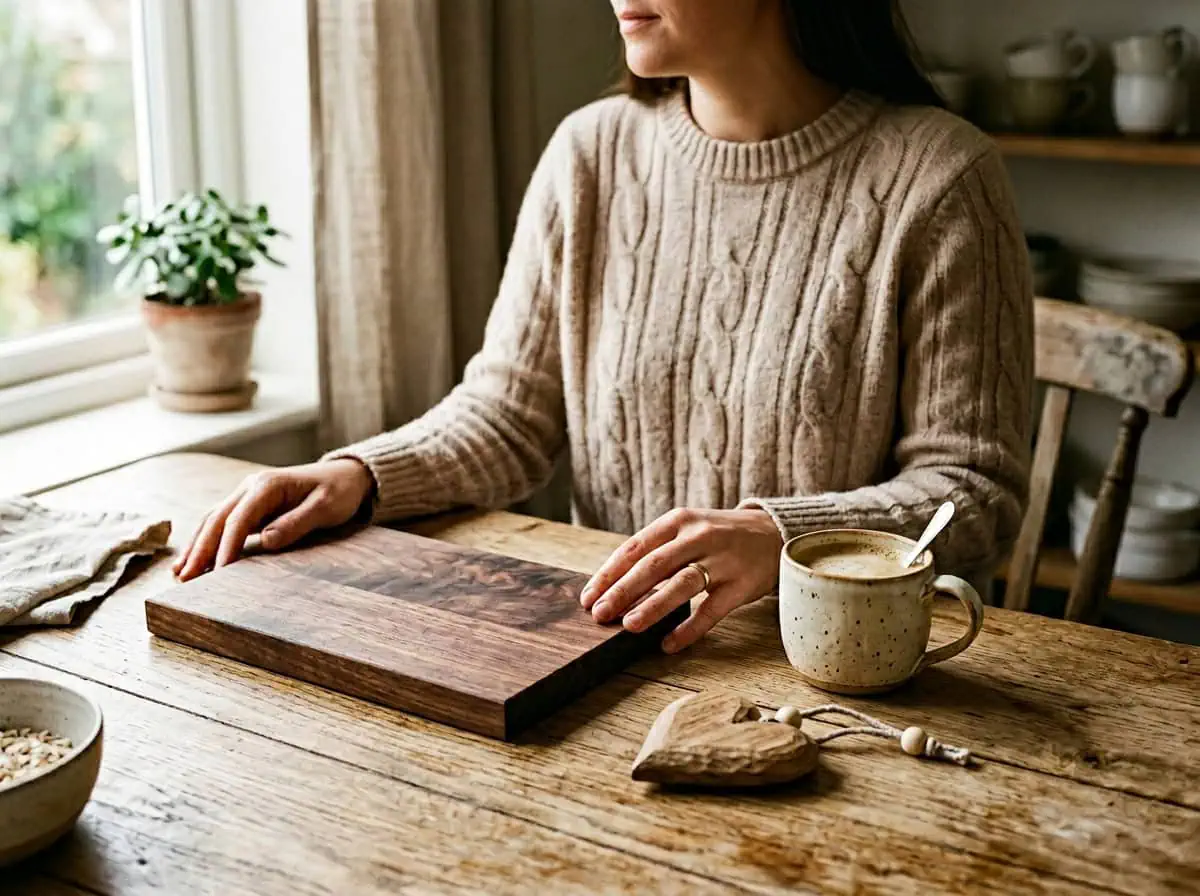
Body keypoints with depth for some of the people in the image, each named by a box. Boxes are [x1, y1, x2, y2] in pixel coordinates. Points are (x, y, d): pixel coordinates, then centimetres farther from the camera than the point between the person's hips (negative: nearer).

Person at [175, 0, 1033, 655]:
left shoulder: (937, 179, -9)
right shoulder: (592, 152, 4)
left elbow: (977, 491, -10)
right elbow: (508, 416, 8)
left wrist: (779, 537, -27)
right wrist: (356, 475, -10)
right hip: (612, 655, 5)